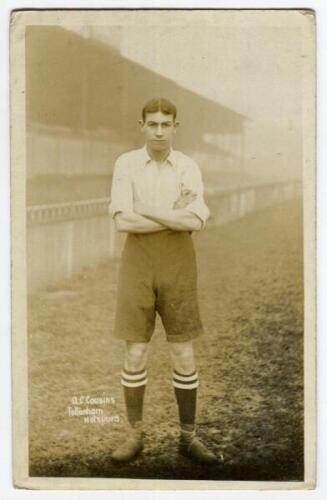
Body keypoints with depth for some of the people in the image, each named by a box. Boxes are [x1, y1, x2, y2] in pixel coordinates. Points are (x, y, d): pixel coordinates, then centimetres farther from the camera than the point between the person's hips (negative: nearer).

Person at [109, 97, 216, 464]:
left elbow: (196, 221, -13)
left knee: (183, 355, 3)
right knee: (135, 354, 0)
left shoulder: (189, 168, 2)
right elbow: (123, 222, -15)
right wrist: (175, 216, -12)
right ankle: (135, 436, 16)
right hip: (138, 264, -1)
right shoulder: (125, 164, -1)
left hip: (178, 265, 1)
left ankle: (188, 437, 16)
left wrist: (145, 212, -14)